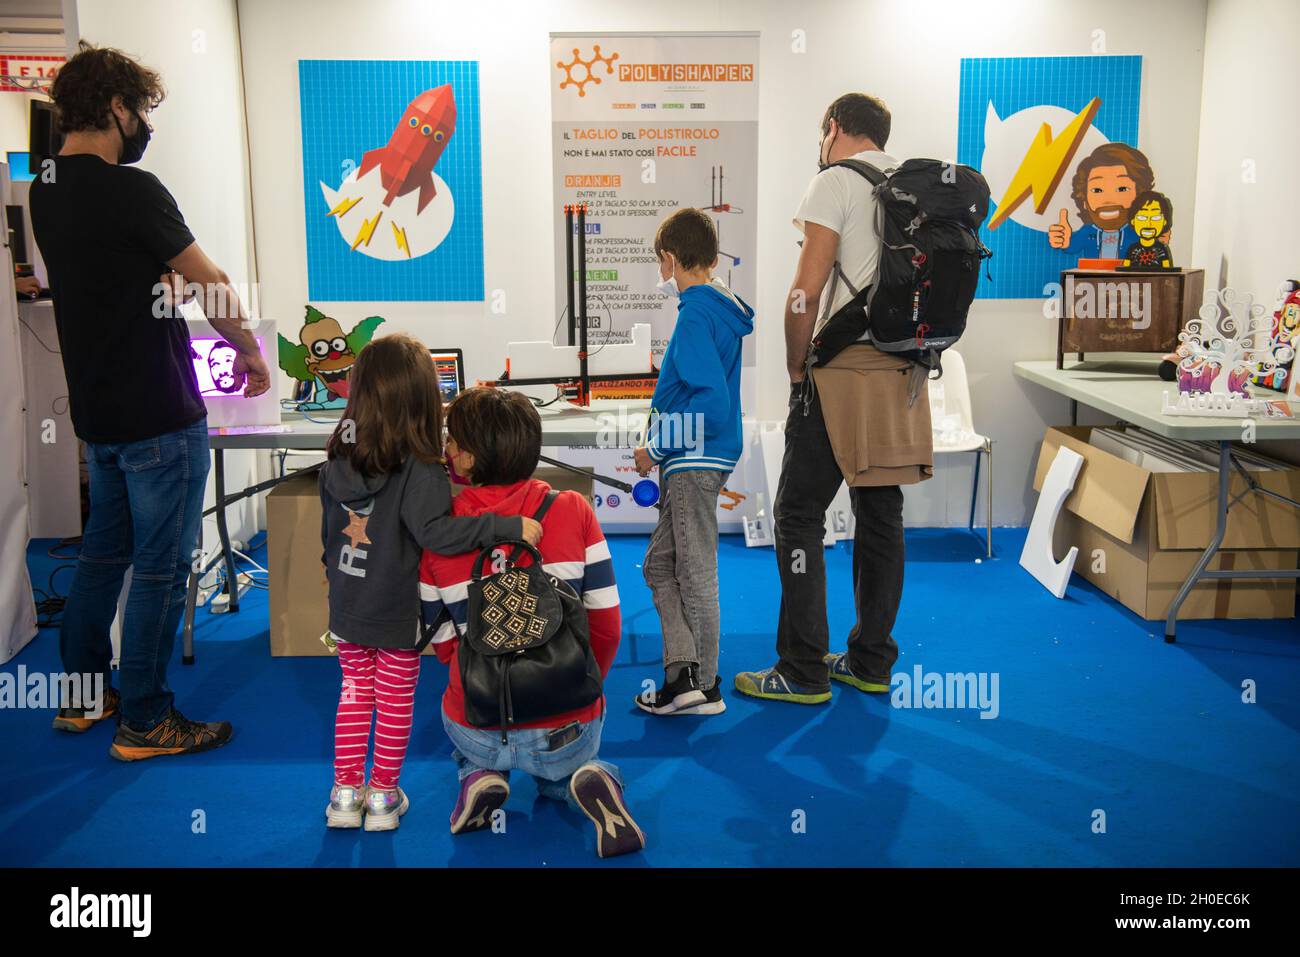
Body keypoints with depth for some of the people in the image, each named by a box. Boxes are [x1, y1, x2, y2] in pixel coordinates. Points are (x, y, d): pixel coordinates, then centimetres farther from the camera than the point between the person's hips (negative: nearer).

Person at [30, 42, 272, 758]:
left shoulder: (45, 193, 7)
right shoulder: (129, 190, -18)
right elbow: (213, 287, -12)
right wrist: (251, 352, 6)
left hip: (96, 411, 9)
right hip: (159, 417, -8)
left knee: (104, 550, 20)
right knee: (161, 567, 2)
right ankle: (143, 723, 12)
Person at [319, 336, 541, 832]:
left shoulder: (336, 462, -2)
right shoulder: (418, 469, -22)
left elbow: (329, 535, 7)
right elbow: (432, 531, -31)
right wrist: (508, 525, -31)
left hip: (347, 608, 5)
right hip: (398, 614, -5)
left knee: (353, 693, 19)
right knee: (395, 703, 12)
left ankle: (345, 792, 25)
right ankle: (383, 797, 24)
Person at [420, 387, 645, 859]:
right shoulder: (572, 510, -11)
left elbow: (442, 641, -1)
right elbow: (606, 622, -8)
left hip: (477, 726, 2)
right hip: (566, 730, -1)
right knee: (558, 770, 35)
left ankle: (478, 778, 6)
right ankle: (591, 782, 1)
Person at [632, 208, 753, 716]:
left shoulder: (695, 315, -17)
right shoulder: (722, 307, 12)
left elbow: (711, 404, -25)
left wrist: (657, 448, -16)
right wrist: (662, 448, 17)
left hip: (694, 462, -10)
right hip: (693, 463, 10)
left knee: (695, 574, 0)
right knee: (660, 565, 15)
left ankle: (703, 687, 12)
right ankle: (683, 673, 16)